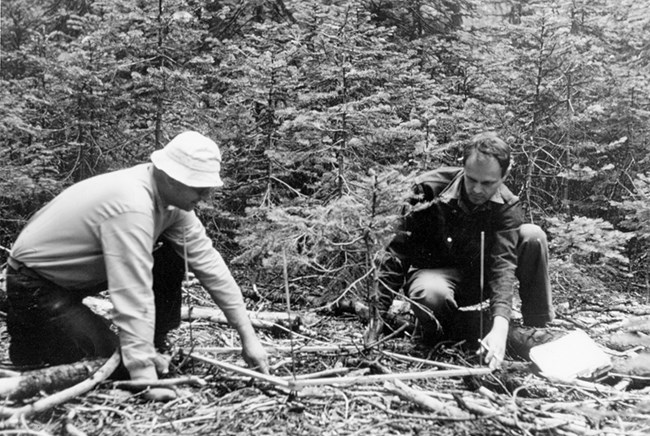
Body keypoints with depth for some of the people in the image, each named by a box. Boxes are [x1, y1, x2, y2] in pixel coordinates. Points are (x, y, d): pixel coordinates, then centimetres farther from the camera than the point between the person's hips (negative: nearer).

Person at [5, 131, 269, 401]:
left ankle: (155, 351, 7)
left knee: (171, 259, -5)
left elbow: (206, 260, -7)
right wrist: (146, 379, -37)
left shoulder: (171, 196, -9)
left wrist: (248, 335, -8)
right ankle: (29, 336, 9)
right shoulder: (131, 207, -35)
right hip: (35, 285, -8)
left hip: (77, 273, 8)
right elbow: (133, 297, -38)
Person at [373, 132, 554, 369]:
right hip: (435, 270, -3)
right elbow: (399, 252, -20)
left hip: (480, 275, 3)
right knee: (431, 295, -41)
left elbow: (503, 263, -29)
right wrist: (379, 313, -26)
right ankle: (436, 332, -5)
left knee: (533, 236, -20)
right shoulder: (431, 187, -21)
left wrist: (500, 326, -45)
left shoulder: (507, 206, -16)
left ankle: (540, 330, -11)